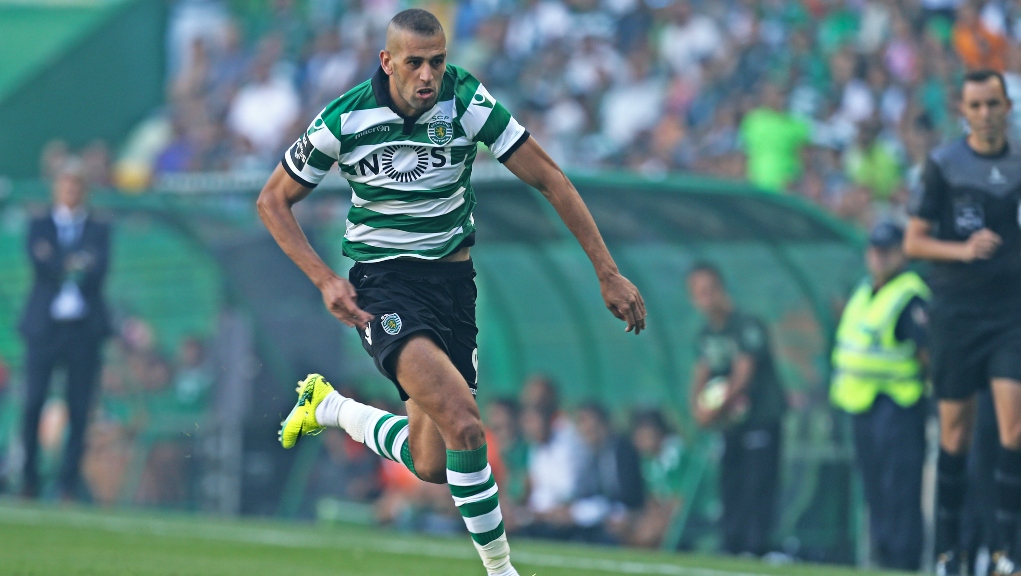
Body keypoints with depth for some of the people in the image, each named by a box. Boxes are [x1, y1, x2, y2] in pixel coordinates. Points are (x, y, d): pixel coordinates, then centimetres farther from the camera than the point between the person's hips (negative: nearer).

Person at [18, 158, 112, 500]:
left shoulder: (99, 230, 12)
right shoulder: (39, 227, 13)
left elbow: (99, 270, -2)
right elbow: (40, 265, -3)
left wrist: (60, 266, -8)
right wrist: (76, 264, -10)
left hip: (85, 327, 0)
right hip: (44, 326, 0)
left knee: (79, 409, -5)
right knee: (34, 402, -7)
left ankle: (70, 482, -2)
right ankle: (28, 480, 0)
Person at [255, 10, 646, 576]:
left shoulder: (466, 102, -11)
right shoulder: (345, 120, -14)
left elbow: (548, 179, -6)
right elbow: (274, 200, -1)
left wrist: (607, 272, -10)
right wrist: (326, 280, -14)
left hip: (452, 278, 4)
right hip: (383, 282, -4)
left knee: (431, 466, 6)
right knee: (464, 424, -27)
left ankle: (330, 407, 33)